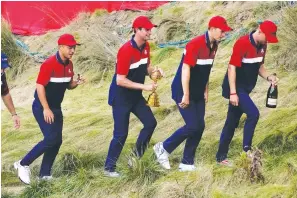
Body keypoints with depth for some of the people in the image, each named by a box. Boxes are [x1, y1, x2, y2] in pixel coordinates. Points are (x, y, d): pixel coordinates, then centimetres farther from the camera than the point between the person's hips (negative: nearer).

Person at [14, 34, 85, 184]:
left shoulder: (69, 65, 3)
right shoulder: (49, 64, -22)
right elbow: (39, 86, -23)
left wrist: (77, 83, -8)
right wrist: (46, 109, -25)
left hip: (56, 107, 9)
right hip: (42, 107, -9)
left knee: (57, 141, 7)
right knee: (50, 139, -17)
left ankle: (44, 174, 16)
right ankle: (23, 164, -5)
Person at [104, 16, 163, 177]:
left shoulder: (146, 47, -2)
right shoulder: (126, 51, -27)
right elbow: (120, 80, -26)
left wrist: (154, 71, -11)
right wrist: (144, 87, -26)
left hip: (136, 96, 8)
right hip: (121, 97, -8)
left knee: (150, 123, 5)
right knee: (121, 134, -5)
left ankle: (136, 158, 19)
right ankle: (109, 168, 8)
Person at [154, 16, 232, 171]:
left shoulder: (213, 46, 5)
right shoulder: (195, 44, -22)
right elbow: (186, 69, -23)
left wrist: (205, 91, 14)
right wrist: (185, 95, -24)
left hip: (198, 93, 8)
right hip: (184, 91, -8)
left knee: (200, 127, 4)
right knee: (192, 126, -12)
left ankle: (187, 163, 12)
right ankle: (163, 148, 6)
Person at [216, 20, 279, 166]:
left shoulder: (262, 45, 4)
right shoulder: (242, 43, -20)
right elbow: (232, 68, -20)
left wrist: (268, 77, -4)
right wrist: (233, 93, -23)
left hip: (246, 89, 8)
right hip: (236, 88, -8)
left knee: (232, 123, 11)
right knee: (253, 113, -21)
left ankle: (221, 157, 17)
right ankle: (247, 148, -11)